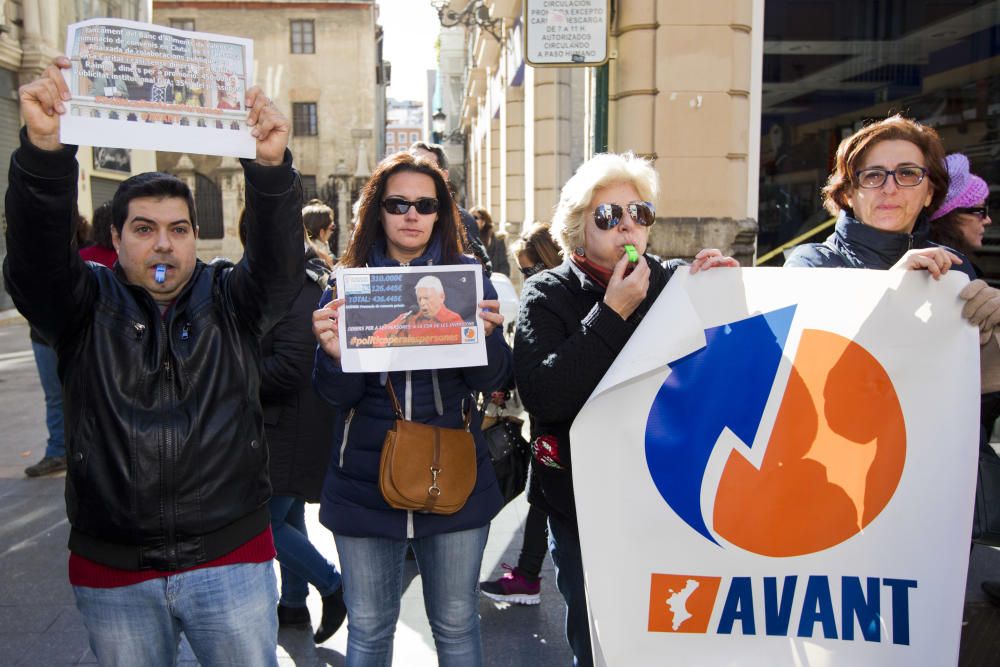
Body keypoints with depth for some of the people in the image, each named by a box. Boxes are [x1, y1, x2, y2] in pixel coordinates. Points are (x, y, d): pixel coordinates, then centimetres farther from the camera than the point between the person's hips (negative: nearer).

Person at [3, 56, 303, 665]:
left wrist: (272, 167, -36)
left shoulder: (230, 300, 0)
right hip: (111, 569, 1)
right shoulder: (86, 305, 1)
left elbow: (280, 262, -18)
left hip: (231, 557, -1)